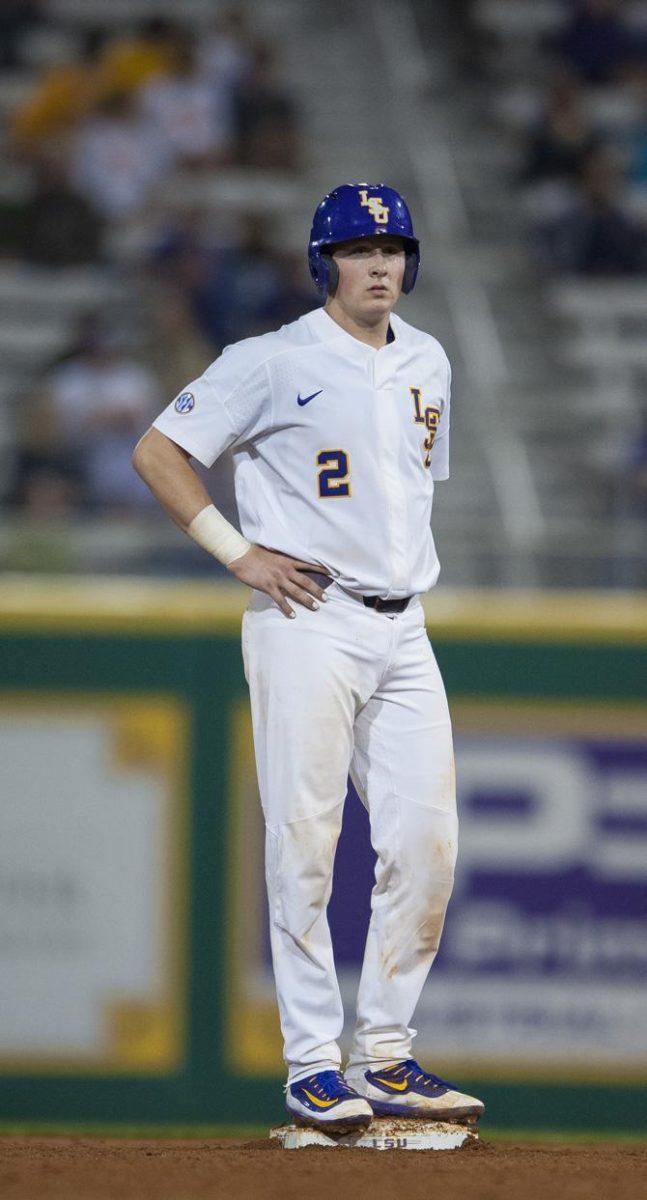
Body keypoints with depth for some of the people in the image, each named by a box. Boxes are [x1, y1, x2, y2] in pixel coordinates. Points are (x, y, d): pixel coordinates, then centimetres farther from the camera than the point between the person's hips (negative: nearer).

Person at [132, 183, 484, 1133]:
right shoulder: (277, 363, -6)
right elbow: (158, 452, -5)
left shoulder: (427, 364, 14)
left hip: (402, 627, 6)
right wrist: (239, 554, -8)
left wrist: (408, 567, 15)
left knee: (426, 842, 1)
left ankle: (386, 1058, 9)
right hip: (307, 625, -6)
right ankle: (313, 1066, -1)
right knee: (305, 847, -6)